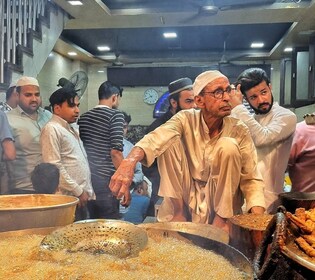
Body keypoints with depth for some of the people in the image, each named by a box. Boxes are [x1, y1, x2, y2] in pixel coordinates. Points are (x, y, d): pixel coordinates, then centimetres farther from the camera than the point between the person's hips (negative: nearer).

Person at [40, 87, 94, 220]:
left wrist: (88, 192, 14)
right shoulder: (52, 129, -9)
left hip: (82, 196, 8)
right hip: (68, 198, -8)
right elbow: (54, 167, -17)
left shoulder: (72, 129, 17)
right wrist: (78, 191, -14)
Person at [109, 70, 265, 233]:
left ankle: (222, 216, -10)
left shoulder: (239, 131, -11)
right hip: (184, 198, 0)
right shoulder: (186, 120, -12)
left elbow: (251, 179, -13)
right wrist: (130, 161, -53)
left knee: (228, 145, -25)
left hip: (221, 200, 0)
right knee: (170, 141, -21)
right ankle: (178, 209, -9)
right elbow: (156, 139, -32)